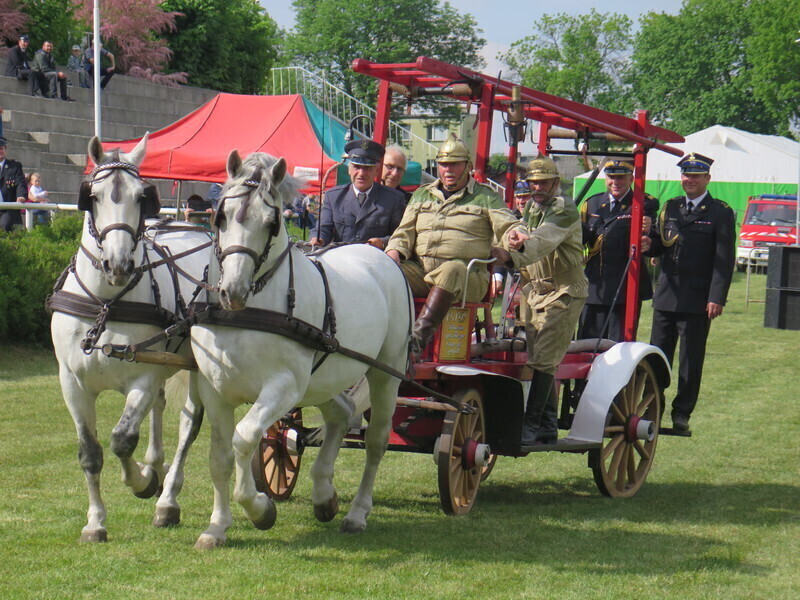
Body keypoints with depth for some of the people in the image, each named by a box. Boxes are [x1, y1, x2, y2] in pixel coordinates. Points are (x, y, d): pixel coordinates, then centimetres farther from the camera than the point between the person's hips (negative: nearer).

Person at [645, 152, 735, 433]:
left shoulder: (720, 213, -2)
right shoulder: (670, 207, 14)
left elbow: (725, 260, -7)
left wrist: (717, 298, -15)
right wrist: (650, 243, -8)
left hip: (697, 300, -4)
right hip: (666, 295, 5)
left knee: (691, 360, 2)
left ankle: (682, 414, 11)